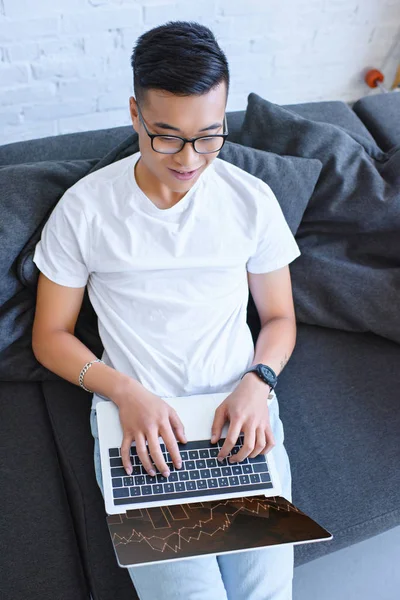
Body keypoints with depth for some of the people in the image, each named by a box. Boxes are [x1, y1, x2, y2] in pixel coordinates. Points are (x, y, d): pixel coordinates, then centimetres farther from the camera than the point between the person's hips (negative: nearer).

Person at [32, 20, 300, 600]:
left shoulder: (251, 200, 1)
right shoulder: (83, 209, -4)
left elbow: (279, 318, 10)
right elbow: (50, 336, 2)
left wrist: (257, 383, -11)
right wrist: (126, 392, -14)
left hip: (240, 410, 2)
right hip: (138, 420, -1)